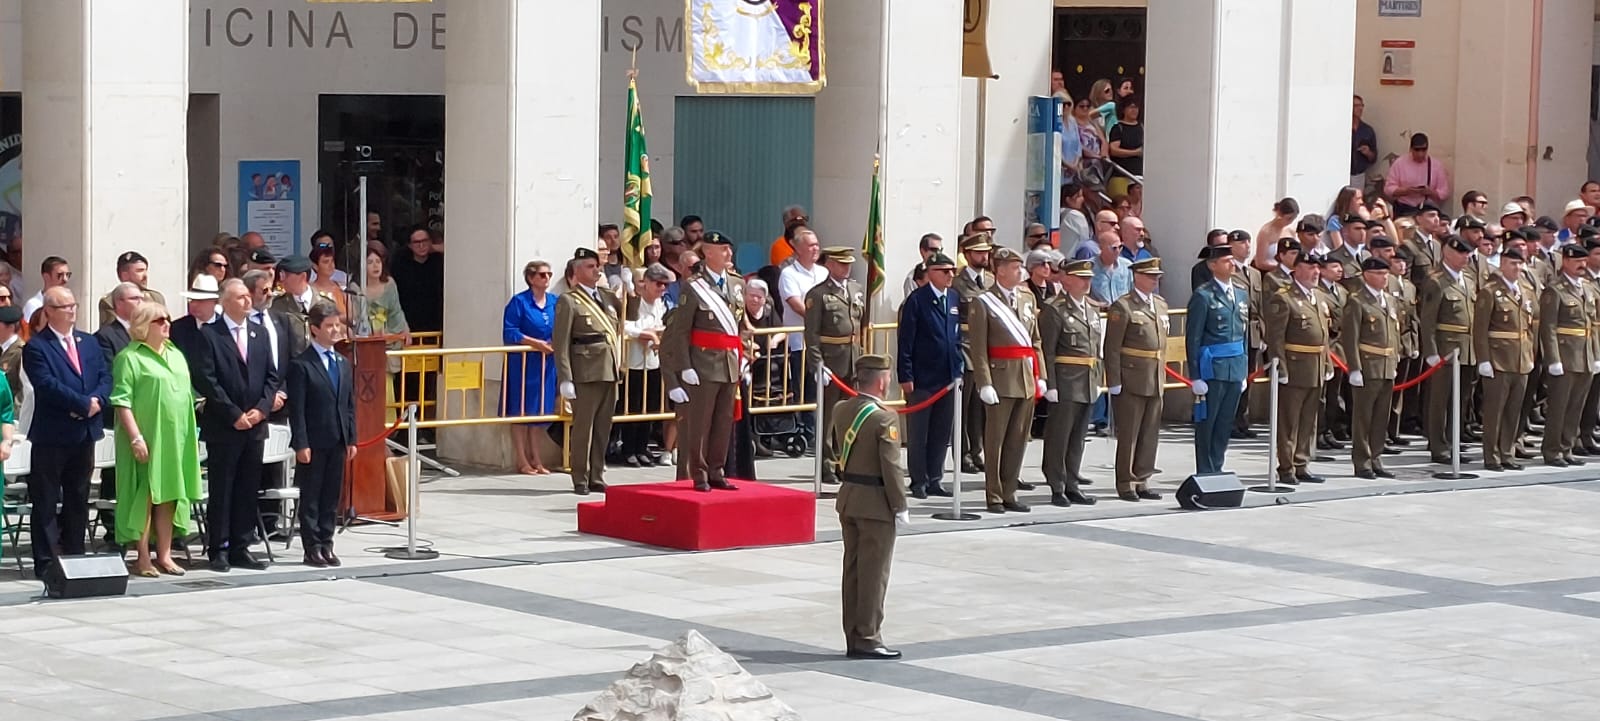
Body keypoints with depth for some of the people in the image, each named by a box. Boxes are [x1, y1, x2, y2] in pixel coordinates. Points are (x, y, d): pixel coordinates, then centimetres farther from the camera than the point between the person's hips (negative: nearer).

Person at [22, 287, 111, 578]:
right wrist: (84, 403, -18)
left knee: (78, 500, 13)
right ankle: (46, 562, 2)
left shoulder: (89, 343, 13)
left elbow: (106, 376, 7)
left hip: (85, 433, 6)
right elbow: (48, 385, -18)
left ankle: (75, 556, 20)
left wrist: (97, 401, -13)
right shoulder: (36, 347, -8)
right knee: (46, 502, -1)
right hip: (52, 436, -6)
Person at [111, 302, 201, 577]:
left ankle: (164, 555, 15)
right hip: (146, 439, -7)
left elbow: (188, 396, 20)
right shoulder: (129, 358, -7)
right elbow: (121, 402, -12)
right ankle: (143, 558, 2)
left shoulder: (176, 356, 16)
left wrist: (191, 435, 15)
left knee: (169, 496, 8)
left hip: (175, 438, 7)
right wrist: (135, 437, -19)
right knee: (144, 496, -3)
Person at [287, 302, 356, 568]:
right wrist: (301, 444, -16)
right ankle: (312, 548, 6)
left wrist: (351, 439, 9)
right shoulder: (301, 365, -8)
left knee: (332, 497, 9)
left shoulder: (343, 364, 13)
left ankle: (326, 544, 16)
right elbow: (296, 409, -11)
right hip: (313, 442, -6)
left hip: (338, 442, 6)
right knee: (311, 497, 2)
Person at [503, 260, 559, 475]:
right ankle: (522, 461, 5)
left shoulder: (555, 302, 8)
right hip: (523, 362, -5)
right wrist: (537, 343, -17)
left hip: (547, 362, 5)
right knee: (521, 411, 0)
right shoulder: (519, 302, -7)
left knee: (538, 411, 10)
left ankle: (536, 460, 17)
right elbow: (509, 333, -11)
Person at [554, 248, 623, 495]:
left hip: (610, 371, 6)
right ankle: (580, 480, 5)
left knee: (603, 428, 10)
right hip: (586, 372, -6)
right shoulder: (568, 301, -5)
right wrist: (565, 379, -16)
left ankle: (597, 477, 17)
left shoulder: (608, 296, 13)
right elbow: (561, 343, -10)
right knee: (583, 426, -2)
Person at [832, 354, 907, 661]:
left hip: (848, 499, 8)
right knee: (874, 574, -1)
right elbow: (891, 466, -18)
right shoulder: (884, 417, -18)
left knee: (852, 570, 12)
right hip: (876, 503, -8)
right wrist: (900, 507, -12)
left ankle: (853, 638, 18)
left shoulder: (842, 410, 5)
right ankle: (868, 639, 2)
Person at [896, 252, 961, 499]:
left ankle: (934, 480, 18)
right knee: (918, 434, 3)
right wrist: (905, 376, -13)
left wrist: (958, 371, 11)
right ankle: (919, 481, 11)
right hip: (922, 377, -6)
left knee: (941, 433, 10)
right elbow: (905, 340, -9)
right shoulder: (916, 300, -8)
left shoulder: (954, 300, 10)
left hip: (948, 377, 6)